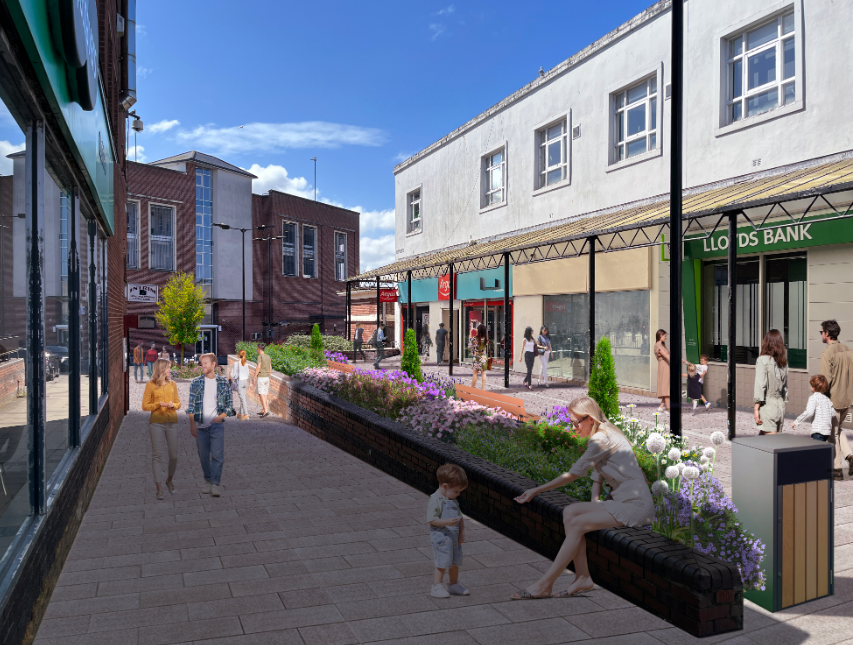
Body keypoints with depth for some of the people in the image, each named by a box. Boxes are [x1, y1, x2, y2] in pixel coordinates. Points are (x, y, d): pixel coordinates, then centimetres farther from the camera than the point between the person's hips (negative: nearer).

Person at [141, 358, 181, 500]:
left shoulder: (172, 384, 9)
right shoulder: (150, 385, -1)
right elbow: (145, 406, -2)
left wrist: (173, 405, -7)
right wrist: (159, 404, -16)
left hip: (172, 423, 3)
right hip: (156, 423, -3)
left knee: (173, 455, 4)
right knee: (157, 455, -2)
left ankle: (169, 480, 28)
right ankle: (159, 488, 4)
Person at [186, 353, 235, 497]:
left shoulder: (223, 382, 3)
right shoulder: (196, 382, 5)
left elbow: (229, 404, 6)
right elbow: (191, 405, 4)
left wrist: (221, 416, -10)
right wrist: (192, 424, -4)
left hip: (217, 425, -1)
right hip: (200, 425, 1)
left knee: (217, 455, -8)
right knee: (203, 455, 9)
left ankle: (215, 484, -5)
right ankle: (208, 481, 24)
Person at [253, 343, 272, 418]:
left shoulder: (260, 356, -12)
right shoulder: (268, 357, 12)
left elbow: (258, 368, -18)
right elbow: (270, 368, 15)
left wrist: (254, 377, -13)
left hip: (260, 378, -8)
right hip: (267, 378, 8)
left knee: (261, 394, -11)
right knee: (265, 394, 14)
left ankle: (266, 411, -22)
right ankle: (263, 410, 20)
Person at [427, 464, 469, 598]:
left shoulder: (453, 500, 10)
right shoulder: (435, 500, -16)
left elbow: (459, 517, 16)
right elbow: (431, 519, -20)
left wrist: (462, 532, 5)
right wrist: (447, 522, -29)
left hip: (454, 538, 8)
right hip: (441, 538, -8)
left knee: (455, 562, 17)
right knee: (442, 564, -3)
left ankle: (454, 585, 33)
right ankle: (437, 588, 10)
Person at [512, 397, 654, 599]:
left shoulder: (602, 439, -17)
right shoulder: (604, 435, 15)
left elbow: (573, 474, -15)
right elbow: (597, 474, 18)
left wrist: (536, 490, -7)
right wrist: (594, 503, 0)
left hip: (636, 506, -10)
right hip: (621, 501, 10)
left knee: (576, 524, -18)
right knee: (570, 512, -5)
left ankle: (545, 584, -12)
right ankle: (583, 577, -5)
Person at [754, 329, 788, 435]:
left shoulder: (763, 360, -11)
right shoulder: (783, 362, 8)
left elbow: (760, 386, -14)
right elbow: (785, 386, 13)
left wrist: (756, 409, -12)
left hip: (767, 405, -6)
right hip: (780, 405, 7)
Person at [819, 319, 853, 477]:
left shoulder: (827, 353, -17)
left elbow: (826, 379, -20)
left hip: (833, 400, -7)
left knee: (833, 433, 4)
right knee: (838, 429, 23)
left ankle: (837, 468, 10)